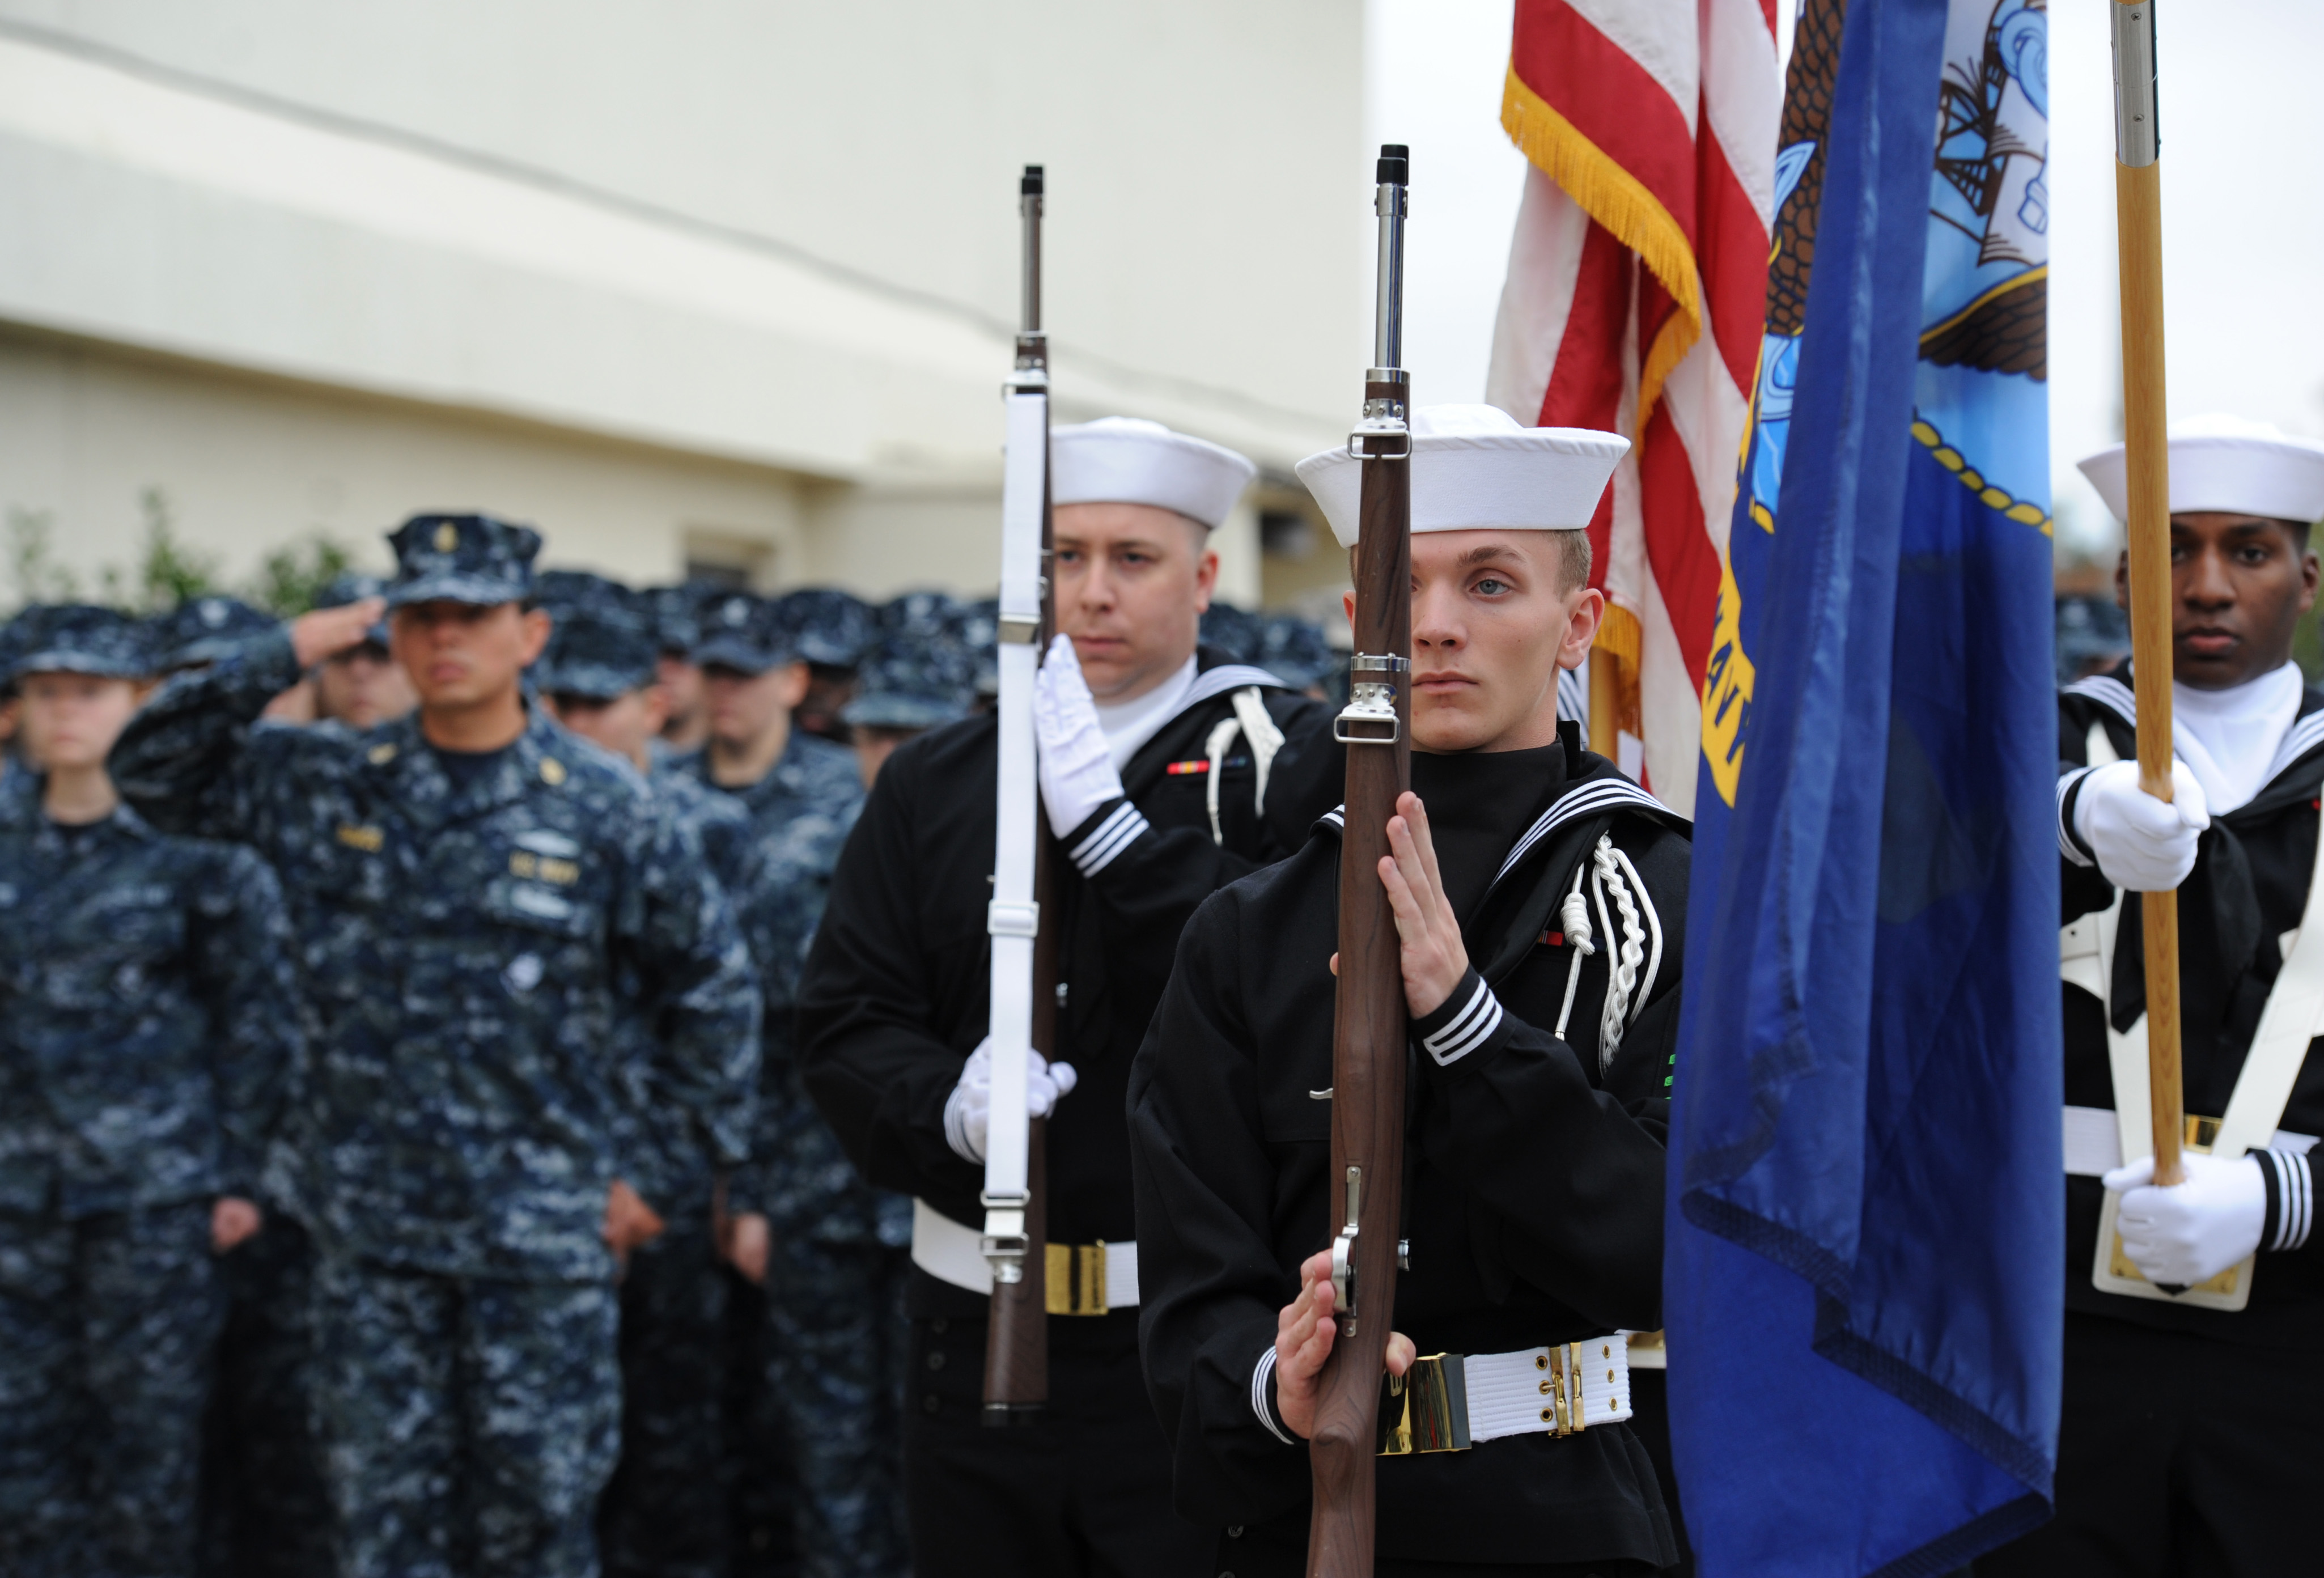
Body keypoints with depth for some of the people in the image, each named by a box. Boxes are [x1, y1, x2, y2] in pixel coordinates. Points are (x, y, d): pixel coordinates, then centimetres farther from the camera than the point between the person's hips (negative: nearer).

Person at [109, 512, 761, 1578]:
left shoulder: (602, 808, -4)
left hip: (542, 1236, -2)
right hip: (369, 1230, 2)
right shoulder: (330, 788, 3)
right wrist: (280, 659, -8)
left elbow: (716, 989, 4)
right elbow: (148, 771, 4)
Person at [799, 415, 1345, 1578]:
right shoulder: (935, 781, 11)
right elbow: (845, 1025, 7)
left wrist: (1103, 816, -20)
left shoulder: (1291, 762, -2)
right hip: (979, 1329, 4)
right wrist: (948, 1105, -14)